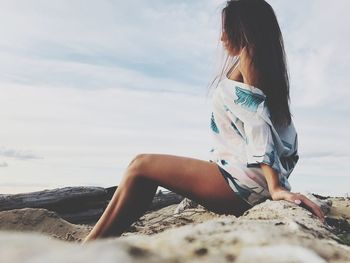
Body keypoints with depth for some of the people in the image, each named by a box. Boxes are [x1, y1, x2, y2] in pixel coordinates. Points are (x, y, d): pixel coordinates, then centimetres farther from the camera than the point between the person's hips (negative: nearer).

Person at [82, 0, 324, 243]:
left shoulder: (249, 54, -3)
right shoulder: (264, 63, 24)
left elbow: (257, 120, -16)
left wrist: (275, 186, -23)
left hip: (244, 179, -9)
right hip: (245, 178, 9)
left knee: (141, 166, -7)